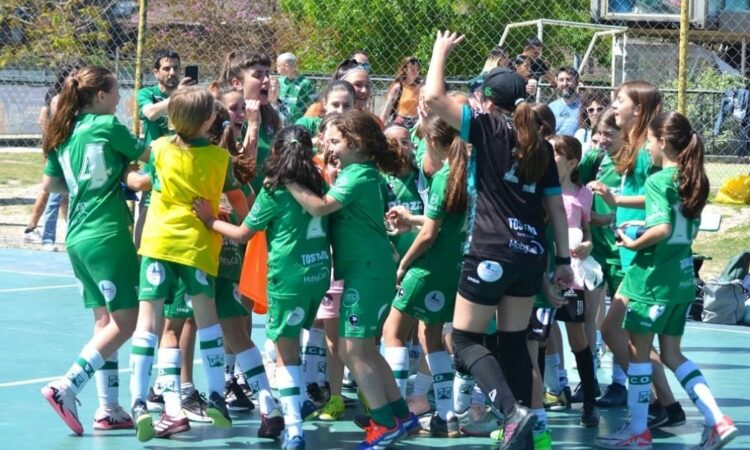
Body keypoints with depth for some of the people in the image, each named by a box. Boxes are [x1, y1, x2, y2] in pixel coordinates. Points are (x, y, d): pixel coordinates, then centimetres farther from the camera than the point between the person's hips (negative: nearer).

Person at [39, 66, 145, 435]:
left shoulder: (65, 134, 11)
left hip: (78, 236, 8)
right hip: (107, 234, -8)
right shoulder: (108, 126, -9)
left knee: (104, 320, 11)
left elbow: (49, 184, 16)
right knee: (125, 320, -5)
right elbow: (144, 156, 3)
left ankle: (109, 410, 9)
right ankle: (66, 388, -15)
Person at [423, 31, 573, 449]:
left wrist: (441, 51, 6)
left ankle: (513, 411, -18)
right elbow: (556, 207, 12)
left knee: (465, 339, 2)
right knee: (514, 340, 16)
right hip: (531, 253, 6)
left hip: (492, 252, -6)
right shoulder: (540, 145, 10)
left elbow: (434, 97, -9)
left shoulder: (488, 129, -5)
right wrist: (564, 260, 18)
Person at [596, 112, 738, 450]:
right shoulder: (692, 181, 9)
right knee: (672, 353, 15)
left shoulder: (658, 181, -16)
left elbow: (663, 230, -27)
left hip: (654, 278, -8)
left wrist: (634, 243, -12)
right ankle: (717, 421, 4)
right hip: (682, 278, 8)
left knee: (638, 351, 6)